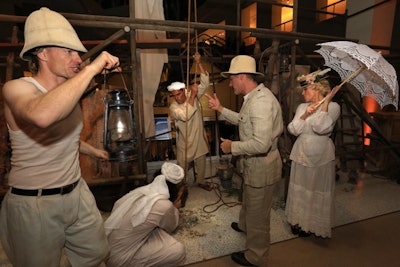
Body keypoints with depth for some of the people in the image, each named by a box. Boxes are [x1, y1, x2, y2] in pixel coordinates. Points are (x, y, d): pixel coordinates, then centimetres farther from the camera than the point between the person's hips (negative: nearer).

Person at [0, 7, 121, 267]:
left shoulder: (70, 92, 6)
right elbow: (42, 116, -44)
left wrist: (96, 151, 31)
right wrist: (92, 68, -36)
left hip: (78, 193, 7)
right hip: (34, 204, -6)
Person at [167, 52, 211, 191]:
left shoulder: (193, 96, -5)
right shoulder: (173, 107, -15)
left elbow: (205, 83, -14)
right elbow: (185, 116, -33)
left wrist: (199, 63, -22)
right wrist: (193, 96, -29)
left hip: (199, 138, 3)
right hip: (185, 142, -3)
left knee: (201, 163, 19)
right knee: (182, 166, 9)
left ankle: (201, 181, 41)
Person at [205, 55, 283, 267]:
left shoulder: (261, 101, -29)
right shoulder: (254, 97, 4)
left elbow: (261, 144, -35)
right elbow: (243, 120, 19)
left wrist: (232, 146, -21)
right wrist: (220, 109, 14)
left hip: (262, 167, -10)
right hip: (253, 164, 10)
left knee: (257, 212, 11)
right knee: (248, 199, 33)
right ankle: (244, 225, 62)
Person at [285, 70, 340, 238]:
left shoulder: (333, 107, -7)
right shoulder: (302, 107, 5)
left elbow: (321, 128, -25)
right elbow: (293, 130, -4)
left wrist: (326, 102, -18)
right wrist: (305, 115, -17)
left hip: (321, 157, -4)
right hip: (301, 154, 4)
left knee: (318, 191, 8)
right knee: (299, 189, 13)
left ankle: (315, 225, 29)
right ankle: (299, 221, 32)